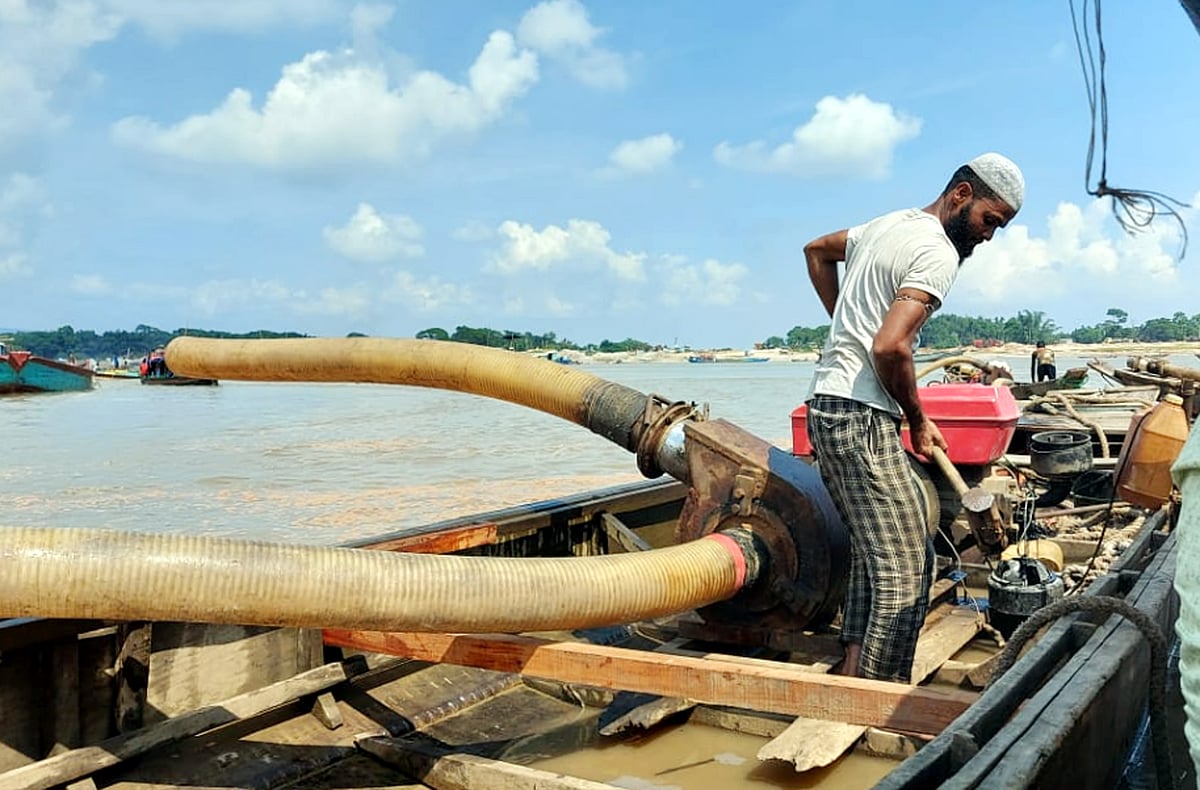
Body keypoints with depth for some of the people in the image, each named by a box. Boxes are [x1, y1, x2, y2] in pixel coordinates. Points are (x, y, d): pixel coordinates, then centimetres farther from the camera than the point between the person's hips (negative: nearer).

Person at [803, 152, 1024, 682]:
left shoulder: (885, 225, 17)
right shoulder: (939, 252, -12)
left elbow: (816, 250, 35)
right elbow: (890, 347, -24)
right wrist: (917, 420, -9)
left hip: (825, 403, 10)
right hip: (860, 414, -10)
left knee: (871, 551, 16)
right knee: (904, 565, -7)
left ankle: (852, 675, 21)